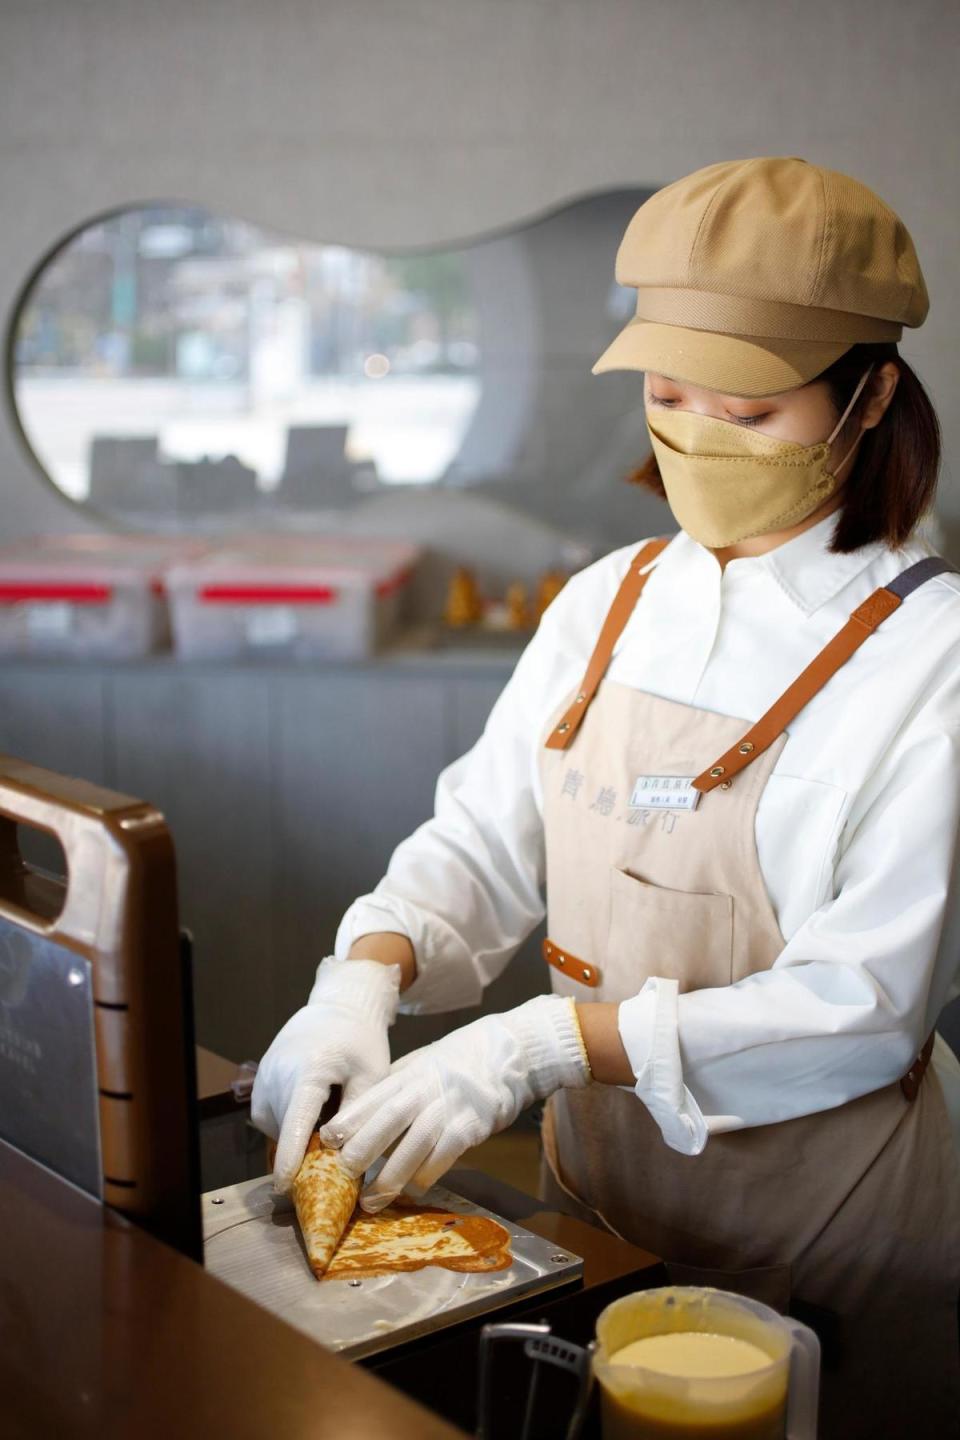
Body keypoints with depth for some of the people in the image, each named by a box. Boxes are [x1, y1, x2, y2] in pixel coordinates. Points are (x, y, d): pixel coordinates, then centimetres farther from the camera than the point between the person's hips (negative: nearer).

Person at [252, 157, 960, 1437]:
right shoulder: (604, 605, 1)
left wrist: (551, 1042, -30)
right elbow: (481, 844, 2)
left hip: (826, 1232, -4)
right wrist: (366, 978, -18)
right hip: (598, 1185, 5)